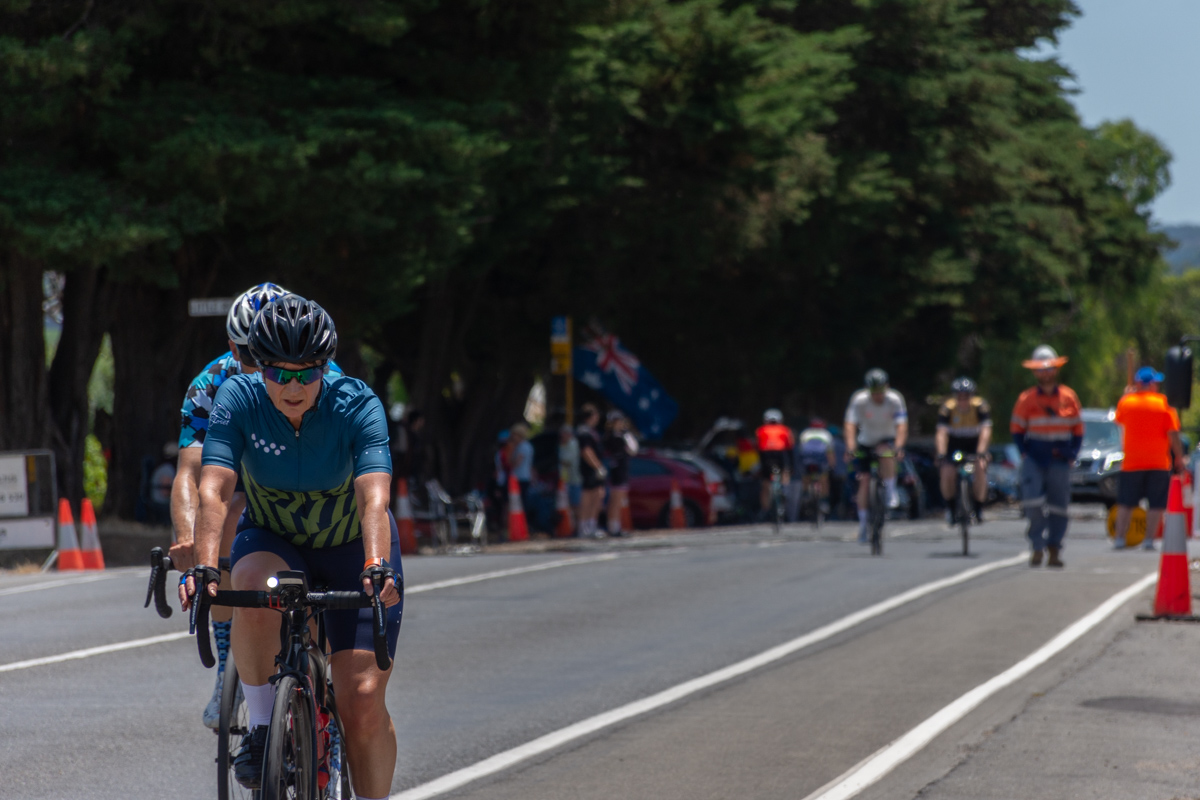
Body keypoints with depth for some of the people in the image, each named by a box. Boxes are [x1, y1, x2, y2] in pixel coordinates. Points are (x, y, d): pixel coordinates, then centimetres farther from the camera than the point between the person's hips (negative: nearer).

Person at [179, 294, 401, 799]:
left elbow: (374, 499, -38)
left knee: (363, 701, -12)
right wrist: (204, 567, -48)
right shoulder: (238, 399, -22)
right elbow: (213, 490, -32)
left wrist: (377, 568, -56)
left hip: (350, 549, -1)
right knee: (254, 587, -36)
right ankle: (261, 730, -19)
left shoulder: (358, 406, -26)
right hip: (273, 541, 1)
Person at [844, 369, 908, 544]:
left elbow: (901, 426, -27)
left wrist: (898, 447, -43)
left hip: (887, 440, -1)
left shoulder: (895, 400, -20)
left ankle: (891, 492, -23)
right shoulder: (859, 400, -20)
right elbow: (850, 425, -27)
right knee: (864, 479, -11)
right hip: (865, 443, 1)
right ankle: (863, 523, -1)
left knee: (886, 451, -37)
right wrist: (850, 448, -41)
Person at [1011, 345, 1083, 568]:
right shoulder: (1026, 399, 2)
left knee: (1058, 506, 2)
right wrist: (1024, 453, -4)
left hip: (1059, 459, 1)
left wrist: (1071, 454, 2)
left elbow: (1078, 430, 12)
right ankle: (1037, 547, -7)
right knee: (1033, 503, -14)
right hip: (1034, 457, -1)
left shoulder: (1069, 397, 6)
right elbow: (1017, 430, 8)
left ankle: (1054, 551, 11)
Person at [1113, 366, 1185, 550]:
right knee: (1156, 504, 3)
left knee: (1125, 503, 9)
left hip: (1131, 462, 2)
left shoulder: (1126, 402, 1)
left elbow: (1119, 421, 22)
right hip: (1159, 463, -2)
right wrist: (1179, 458, 0)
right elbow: (1173, 434, -7)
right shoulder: (1164, 404, -4)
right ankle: (1149, 539, -3)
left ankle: (1119, 538, 5)